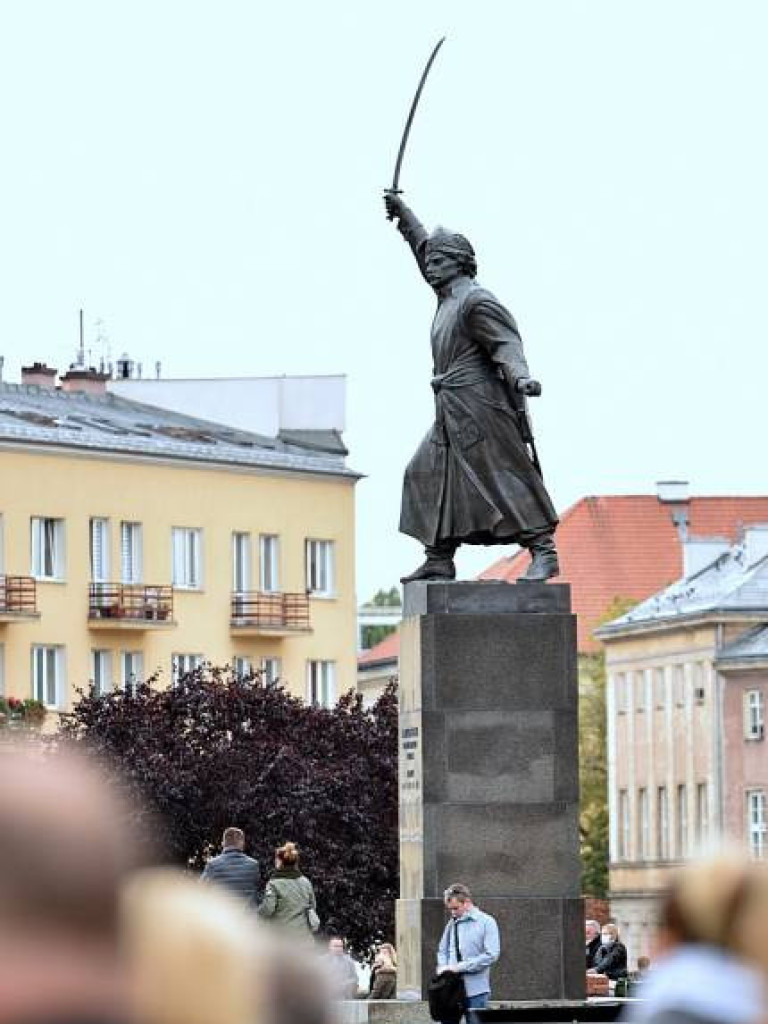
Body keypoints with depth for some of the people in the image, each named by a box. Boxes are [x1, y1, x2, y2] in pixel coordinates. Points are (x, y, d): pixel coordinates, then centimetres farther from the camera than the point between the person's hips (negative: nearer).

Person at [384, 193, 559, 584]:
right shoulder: (449, 296, 17)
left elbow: (506, 344, -20)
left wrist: (520, 376, -38)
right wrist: (403, 214, 37)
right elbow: (425, 248, 32)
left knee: (504, 476, -13)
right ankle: (439, 561, 7)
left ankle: (544, 552, -14)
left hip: (480, 407, -10)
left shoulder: (477, 302, -11)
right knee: (432, 475, 7)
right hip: (453, 415, 10)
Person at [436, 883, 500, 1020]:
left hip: (475, 989, -4)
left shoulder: (486, 922, -4)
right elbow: (442, 951, 20)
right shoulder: (452, 924, 10)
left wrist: (460, 967, -15)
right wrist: (442, 968, -3)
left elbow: (491, 955, -12)